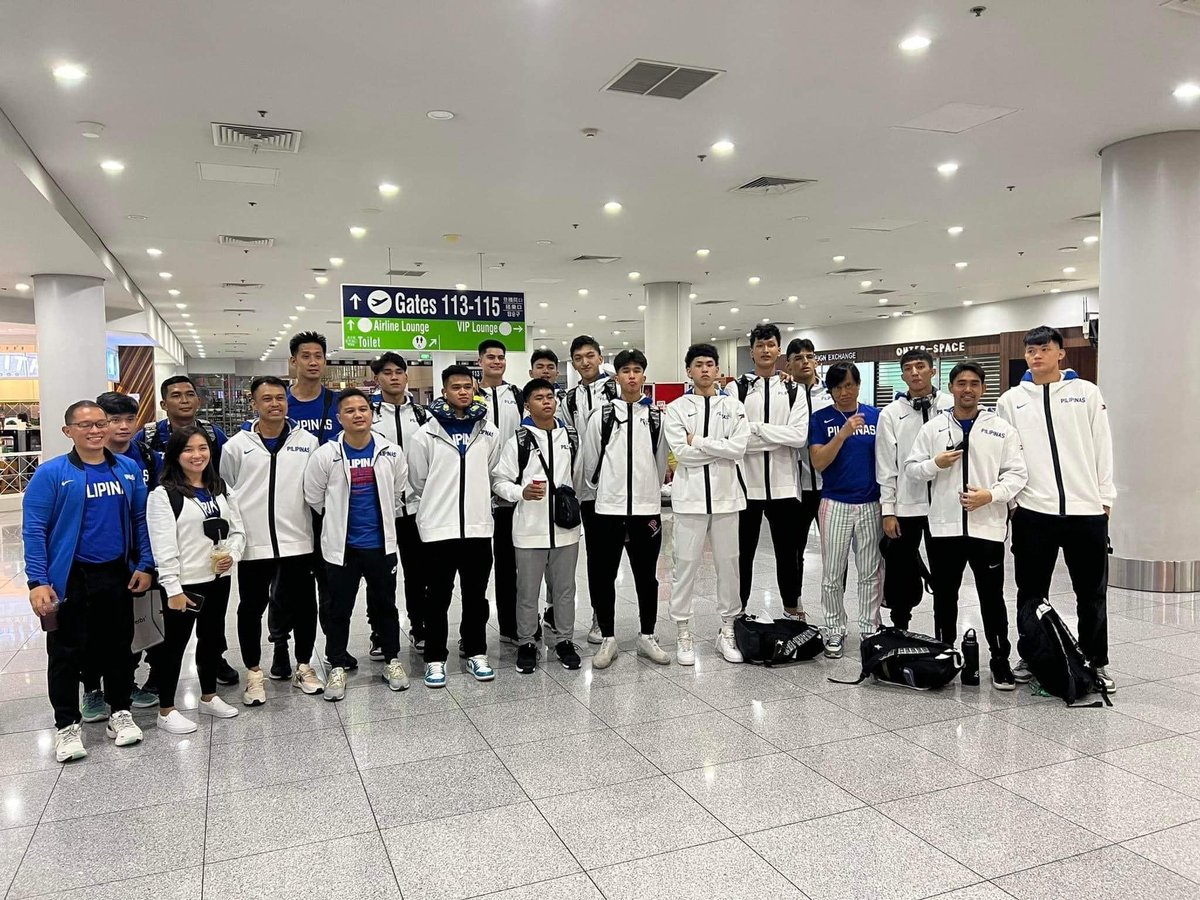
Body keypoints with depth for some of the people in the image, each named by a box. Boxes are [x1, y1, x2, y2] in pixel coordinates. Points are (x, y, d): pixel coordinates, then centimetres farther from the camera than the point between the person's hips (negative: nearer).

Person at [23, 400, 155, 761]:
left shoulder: (128, 469, 3)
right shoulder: (50, 474, -9)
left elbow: (140, 519, 7)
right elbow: (33, 530, -10)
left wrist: (145, 565, 1)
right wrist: (38, 581, -16)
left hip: (117, 575, 3)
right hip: (69, 578, -3)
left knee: (118, 646, 14)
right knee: (66, 653, 7)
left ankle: (120, 712, 29)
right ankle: (67, 725, 23)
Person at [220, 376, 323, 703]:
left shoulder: (308, 442, 1)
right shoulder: (237, 445, 0)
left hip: (298, 542, 1)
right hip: (253, 544, 0)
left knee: (303, 607, 10)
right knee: (251, 609, 10)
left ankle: (303, 666, 27)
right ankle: (254, 672, 26)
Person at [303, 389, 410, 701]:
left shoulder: (391, 452, -4)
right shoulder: (325, 455, -10)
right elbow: (314, 498, 2)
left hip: (381, 543, 1)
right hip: (342, 546, -1)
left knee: (385, 604, 14)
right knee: (339, 608, 9)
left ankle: (393, 660, 28)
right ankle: (337, 666, 25)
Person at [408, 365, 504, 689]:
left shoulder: (489, 432, 5)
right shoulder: (427, 433, -4)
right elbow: (417, 481, 5)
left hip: (478, 526, 2)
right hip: (439, 528, -2)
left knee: (476, 595, 12)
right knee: (438, 596, 6)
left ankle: (476, 653, 25)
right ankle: (435, 659, 17)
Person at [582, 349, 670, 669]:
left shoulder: (658, 417, 3)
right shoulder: (601, 416, 1)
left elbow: (661, 462, 11)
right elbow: (590, 463, 7)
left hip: (646, 508, 1)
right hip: (608, 508, 0)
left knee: (646, 576, 11)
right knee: (604, 576, 5)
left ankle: (647, 636, 24)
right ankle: (608, 639, 18)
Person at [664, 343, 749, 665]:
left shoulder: (733, 406, 6)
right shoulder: (677, 408, 1)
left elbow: (739, 447, -8)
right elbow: (681, 452, -11)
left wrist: (699, 442, -10)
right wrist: (721, 450, -8)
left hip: (725, 493, 2)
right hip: (690, 494, -2)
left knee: (728, 562, 8)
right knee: (687, 564, 2)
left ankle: (727, 631, 21)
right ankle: (683, 633, 13)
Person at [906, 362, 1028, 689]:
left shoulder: (1002, 428, 4)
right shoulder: (932, 428, 7)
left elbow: (1017, 473, 0)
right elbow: (911, 468, 7)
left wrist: (990, 495, -15)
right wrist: (936, 463, -12)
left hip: (988, 526, -1)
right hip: (944, 526, 2)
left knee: (992, 598, 5)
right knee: (944, 596, 11)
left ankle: (1001, 662, 17)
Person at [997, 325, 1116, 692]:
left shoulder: (1087, 392, 5)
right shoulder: (1011, 399, 6)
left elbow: (1102, 447, 5)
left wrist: (1105, 496, 1)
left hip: (1086, 509, 0)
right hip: (1032, 510, 0)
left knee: (1092, 593, 9)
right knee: (1031, 593, 10)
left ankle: (1096, 662, 23)